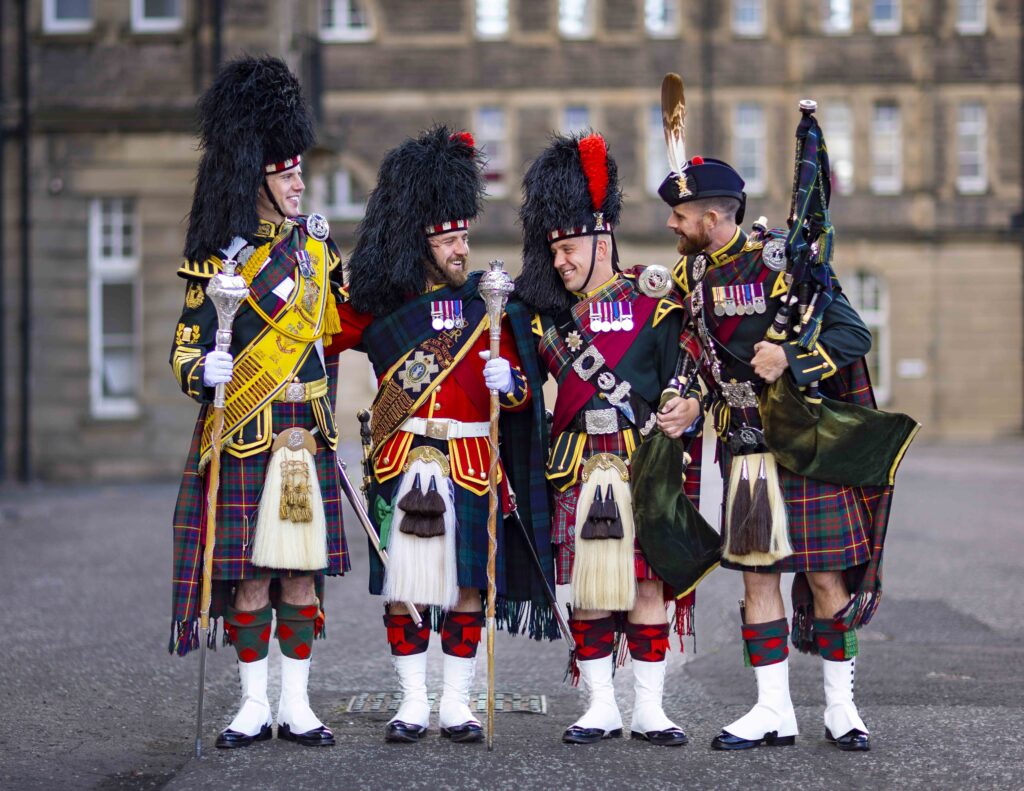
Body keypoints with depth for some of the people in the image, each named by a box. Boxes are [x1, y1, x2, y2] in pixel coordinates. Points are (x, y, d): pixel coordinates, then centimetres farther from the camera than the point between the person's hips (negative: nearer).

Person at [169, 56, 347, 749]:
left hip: (308, 440, 3)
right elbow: (186, 351, -2)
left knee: (302, 578, 5)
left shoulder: (316, 246, 10)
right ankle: (255, 706, 11)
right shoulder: (216, 261, -1)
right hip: (244, 439, -3)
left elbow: (340, 326, 24)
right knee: (250, 580, 0)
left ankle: (298, 706, 13)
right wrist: (204, 371, -22)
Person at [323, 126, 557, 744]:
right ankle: (413, 703, 11)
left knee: (467, 583, 2)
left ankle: (458, 704, 12)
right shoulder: (380, 304, 3)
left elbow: (524, 385, 6)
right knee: (402, 583, 1)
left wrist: (508, 382, -16)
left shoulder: (488, 303, 6)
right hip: (401, 462, 0)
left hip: (470, 463, 0)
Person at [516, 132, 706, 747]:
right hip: (581, 470, 2)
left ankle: (650, 708, 8)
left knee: (649, 584, 0)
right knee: (587, 588, 2)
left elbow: (685, 374, 0)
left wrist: (688, 407, -20)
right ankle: (602, 707, 11)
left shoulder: (654, 302, 2)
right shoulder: (552, 312, 12)